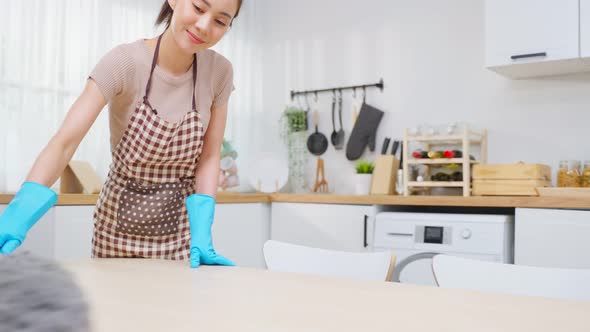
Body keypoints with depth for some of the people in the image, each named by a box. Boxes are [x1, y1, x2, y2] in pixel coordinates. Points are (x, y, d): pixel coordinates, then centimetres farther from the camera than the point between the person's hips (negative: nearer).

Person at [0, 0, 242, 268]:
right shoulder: (123, 62, -20)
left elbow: (209, 158, -8)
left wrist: (201, 235, -19)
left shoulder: (220, 72, -11)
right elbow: (64, 142, -27)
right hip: (121, 228, -1)